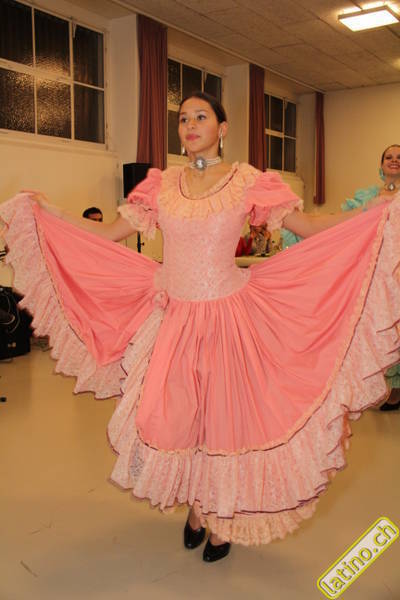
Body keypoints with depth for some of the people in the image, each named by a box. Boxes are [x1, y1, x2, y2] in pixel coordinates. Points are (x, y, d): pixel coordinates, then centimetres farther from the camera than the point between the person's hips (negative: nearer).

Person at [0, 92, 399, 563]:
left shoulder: (247, 182, -4)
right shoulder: (162, 184, 4)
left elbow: (310, 228, -6)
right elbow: (110, 233, 6)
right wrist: (41, 212, 3)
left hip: (227, 317, -2)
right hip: (171, 318, 3)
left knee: (224, 416, 6)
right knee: (173, 415, 9)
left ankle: (222, 517, 32)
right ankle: (195, 508, 36)